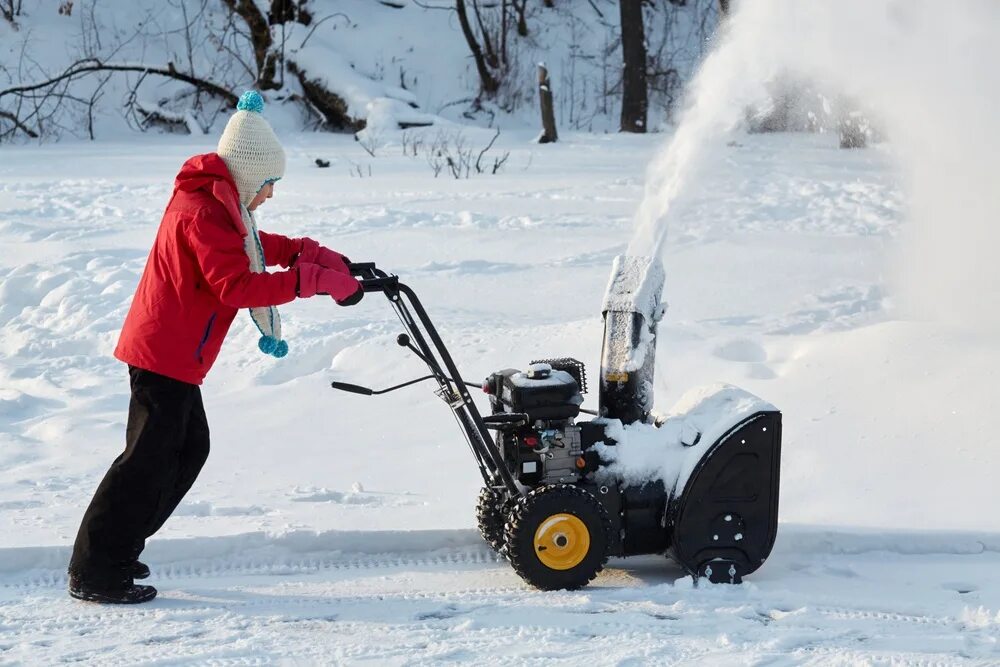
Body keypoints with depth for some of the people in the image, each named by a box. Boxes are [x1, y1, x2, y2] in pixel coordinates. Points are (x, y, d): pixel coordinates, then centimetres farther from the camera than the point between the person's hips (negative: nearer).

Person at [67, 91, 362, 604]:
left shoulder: (216, 205, 14)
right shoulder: (202, 213, -20)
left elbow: (254, 246, 24)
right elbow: (236, 286, -28)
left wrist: (317, 255, 9)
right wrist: (311, 279, -28)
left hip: (173, 354, 11)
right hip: (166, 354, -11)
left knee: (189, 449, 16)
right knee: (149, 457, -8)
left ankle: (115, 552, 21)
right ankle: (93, 574, -5)